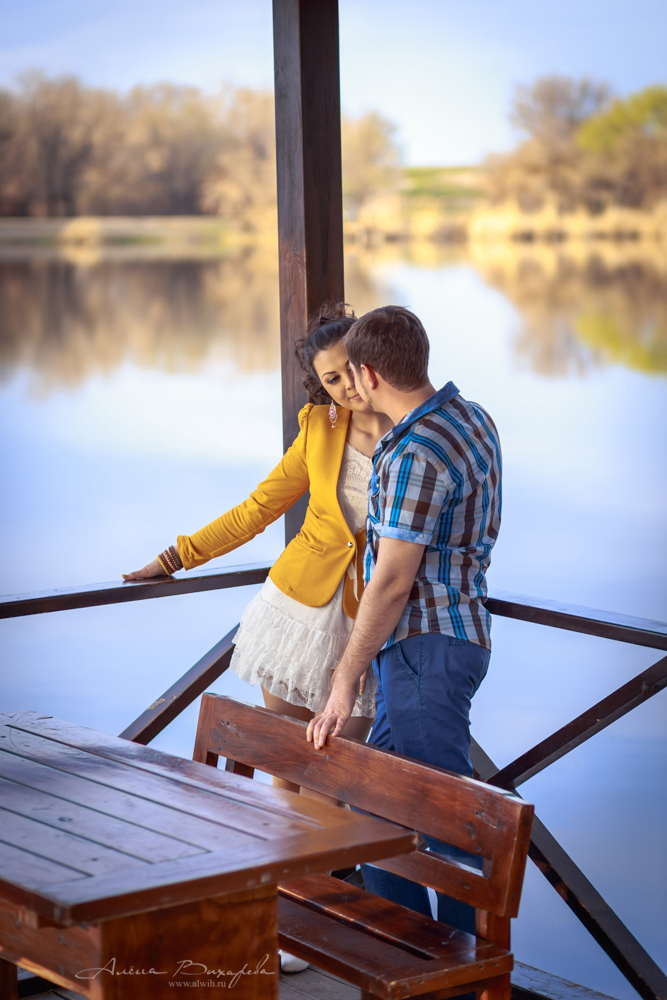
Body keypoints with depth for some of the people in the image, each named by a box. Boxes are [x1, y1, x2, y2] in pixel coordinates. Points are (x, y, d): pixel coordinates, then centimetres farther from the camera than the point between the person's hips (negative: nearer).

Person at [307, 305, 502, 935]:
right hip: (456, 633, 10)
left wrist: (344, 683, -20)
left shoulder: (416, 454, -23)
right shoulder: (471, 417, 8)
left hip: (426, 646, -10)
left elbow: (392, 582, -24)